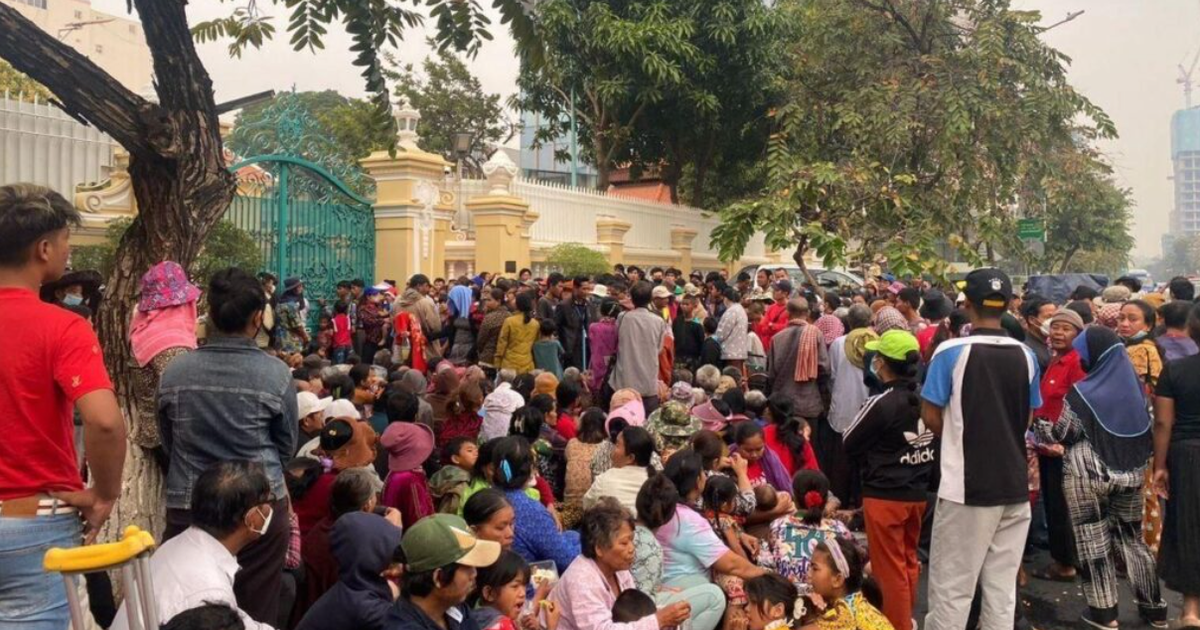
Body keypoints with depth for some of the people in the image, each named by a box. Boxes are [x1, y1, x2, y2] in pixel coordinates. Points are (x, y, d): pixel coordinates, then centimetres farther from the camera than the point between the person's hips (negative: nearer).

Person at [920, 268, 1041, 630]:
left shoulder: (951, 352, -12)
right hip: (1014, 485, 5)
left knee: (952, 588, 3)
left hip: (967, 486, -5)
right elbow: (1027, 419, 11)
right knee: (1003, 586, 12)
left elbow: (931, 417, -8)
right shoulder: (1025, 356, 2)